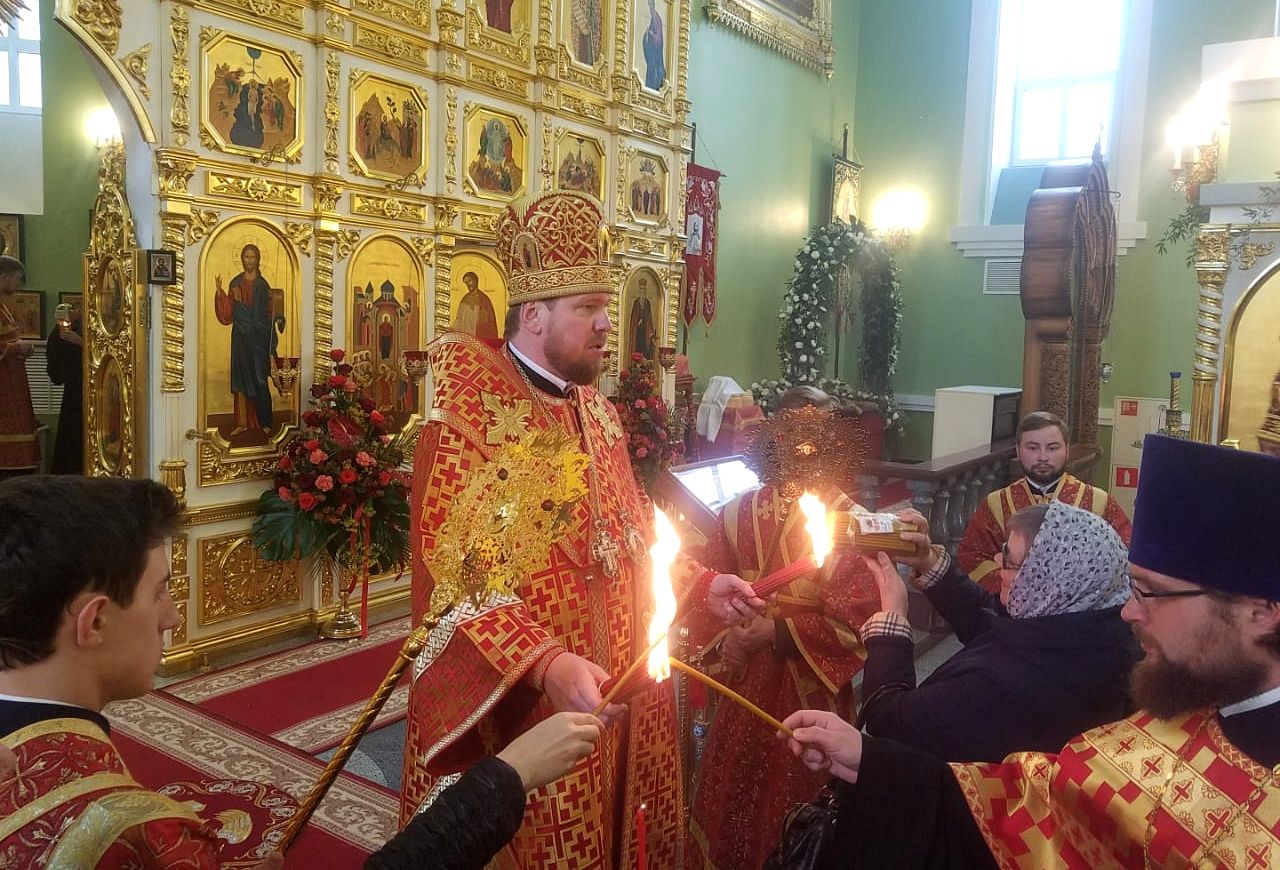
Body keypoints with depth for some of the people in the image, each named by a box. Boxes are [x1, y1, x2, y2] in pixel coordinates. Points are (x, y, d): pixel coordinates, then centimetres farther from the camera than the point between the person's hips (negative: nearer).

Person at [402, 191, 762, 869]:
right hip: (521, 708, -7)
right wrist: (547, 665, -32)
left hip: (616, 696, 8)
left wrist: (699, 585, 7)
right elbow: (454, 578, -23)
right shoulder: (467, 418, -17)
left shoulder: (596, 411, 9)